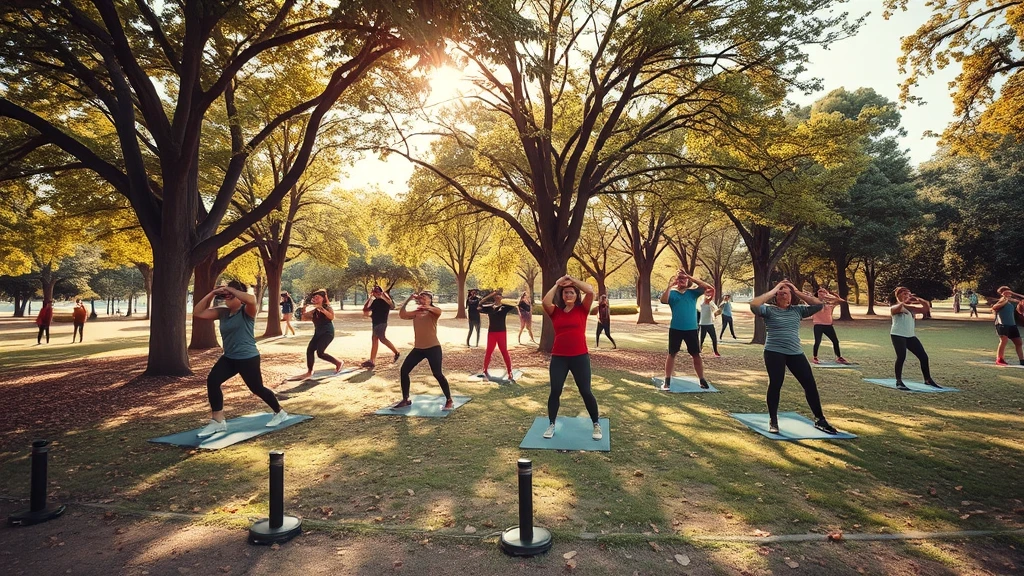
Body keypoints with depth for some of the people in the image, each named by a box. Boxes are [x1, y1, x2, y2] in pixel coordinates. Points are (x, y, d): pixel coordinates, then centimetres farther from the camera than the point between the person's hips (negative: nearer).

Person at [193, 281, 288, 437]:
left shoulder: (247, 311, -13)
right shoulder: (222, 312, 6)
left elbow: (251, 299, -36)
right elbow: (198, 313, 3)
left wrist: (229, 289, -27)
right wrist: (211, 294, -5)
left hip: (248, 358, -6)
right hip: (228, 357, 6)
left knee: (257, 389, 6)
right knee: (212, 380, -13)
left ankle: (280, 413, 30)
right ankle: (218, 422, -2)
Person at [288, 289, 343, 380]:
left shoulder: (327, 307, -9)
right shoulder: (314, 310, 9)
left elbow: (332, 317, -29)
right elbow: (303, 317, 15)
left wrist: (322, 309, -36)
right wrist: (304, 309, -2)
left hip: (327, 332, -7)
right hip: (318, 332, 7)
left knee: (320, 353, -18)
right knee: (309, 350, 0)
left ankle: (339, 363, 0)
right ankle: (309, 372, 12)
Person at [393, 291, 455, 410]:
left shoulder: (433, 312, -4)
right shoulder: (415, 313, 11)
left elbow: (439, 311, -29)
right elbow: (401, 314, -4)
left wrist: (425, 307, -47)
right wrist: (408, 299, -8)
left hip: (433, 347, -6)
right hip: (418, 348, 6)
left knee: (437, 373, -12)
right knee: (404, 370, 3)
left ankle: (449, 401, 2)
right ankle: (405, 400, 18)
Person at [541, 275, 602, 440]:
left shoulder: (582, 309, 3)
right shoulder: (555, 312, 4)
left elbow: (590, 291, -11)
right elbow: (545, 302, -16)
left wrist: (572, 279, -7)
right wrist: (557, 285, -9)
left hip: (580, 357, -1)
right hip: (558, 358, 1)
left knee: (586, 392, 4)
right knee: (555, 391, 5)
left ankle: (596, 425, 22)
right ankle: (551, 425, 22)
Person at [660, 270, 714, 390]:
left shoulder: (693, 292, 5)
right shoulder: (672, 293, 1)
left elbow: (707, 286, -10)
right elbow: (663, 300, -18)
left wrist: (690, 277, -12)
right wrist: (669, 286, -22)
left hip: (691, 329, 1)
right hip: (675, 329, -1)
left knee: (696, 355, 6)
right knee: (672, 354, 6)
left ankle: (702, 380, 17)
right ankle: (667, 381, 11)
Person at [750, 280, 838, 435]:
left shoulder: (798, 310, 10)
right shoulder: (769, 310, -1)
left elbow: (818, 304, 5)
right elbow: (754, 305, -19)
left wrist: (797, 292, 2)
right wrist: (773, 290, -10)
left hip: (795, 353, 4)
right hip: (774, 353, -4)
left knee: (810, 384, 3)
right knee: (775, 384, -5)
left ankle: (819, 420, 19)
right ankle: (773, 421, 10)